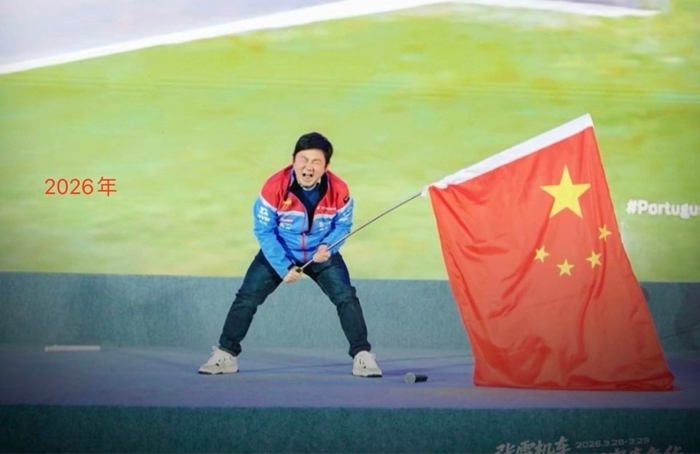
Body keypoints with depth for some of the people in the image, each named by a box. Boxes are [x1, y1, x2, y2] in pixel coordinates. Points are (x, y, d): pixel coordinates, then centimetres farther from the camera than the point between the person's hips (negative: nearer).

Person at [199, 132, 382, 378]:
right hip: (279, 253, 0)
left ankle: (362, 355, 0)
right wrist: (284, 267, -21)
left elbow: (342, 225, -4)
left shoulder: (338, 190, -22)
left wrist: (327, 247, -24)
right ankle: (225, 354, 7)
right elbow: (263, 231, -17)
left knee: (346, 297, -12)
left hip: (321, 254, 1)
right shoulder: (274, 187, -27)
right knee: (247, 297, -6)